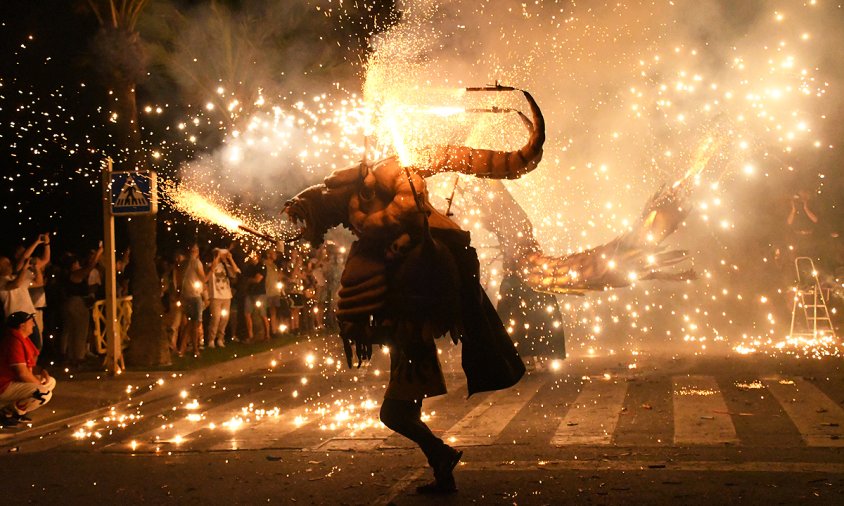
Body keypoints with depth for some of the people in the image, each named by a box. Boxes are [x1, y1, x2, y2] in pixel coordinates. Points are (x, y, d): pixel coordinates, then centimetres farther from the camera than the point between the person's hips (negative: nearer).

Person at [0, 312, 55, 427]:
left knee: (51, 382, 14)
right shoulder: (14, 342, -23)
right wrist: (40, 384, -9)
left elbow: (28, 365, 21)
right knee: (44, 394, -25)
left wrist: (41, 371, 1)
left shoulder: (22, 339, 11)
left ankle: (16, 409, 6)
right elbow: (23, 374, -25)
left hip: (15, 381, 11)